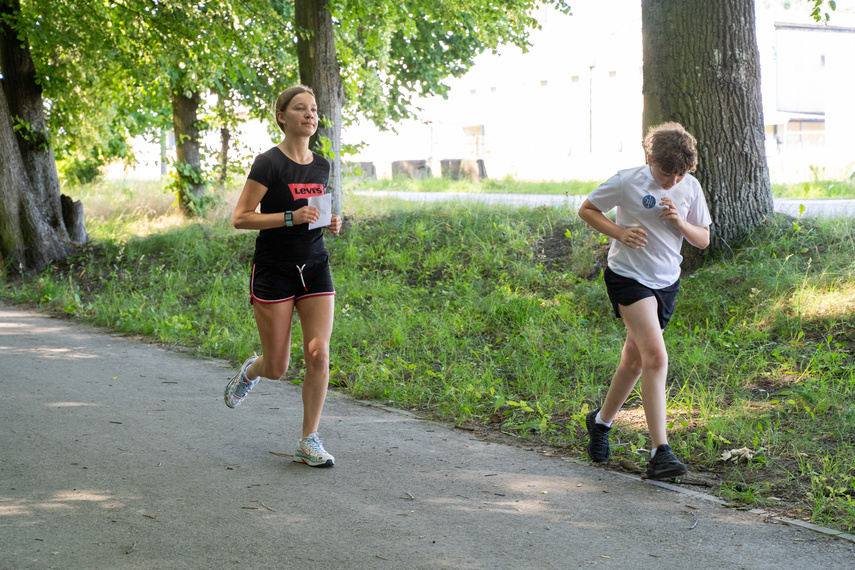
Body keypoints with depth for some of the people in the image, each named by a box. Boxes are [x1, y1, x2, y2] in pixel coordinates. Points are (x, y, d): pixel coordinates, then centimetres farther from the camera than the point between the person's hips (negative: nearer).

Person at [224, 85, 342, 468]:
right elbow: (240, 218, -13)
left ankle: (309, 441, 3)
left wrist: (331, 223, 2)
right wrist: (292, 217, -22)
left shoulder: (321, 166, 8)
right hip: (273, 271, -4)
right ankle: (251, 371, 38)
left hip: (315, 269, 5)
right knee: (277, 368, 1)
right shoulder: (269, 163, -10)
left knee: (318, 354, -9)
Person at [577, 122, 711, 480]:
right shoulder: (627, 182, -13)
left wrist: (680, 223, -14)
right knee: (655, 356, -20)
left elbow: (703, 239, 7)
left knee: (634, 360, 14)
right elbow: (586, 209, -1)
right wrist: (619, 232, -16)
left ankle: (601, 421, 39)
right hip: (628, 277, -6)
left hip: (666, 282, 6)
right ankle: (660, 452, -21)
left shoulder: (690, 188, 0)